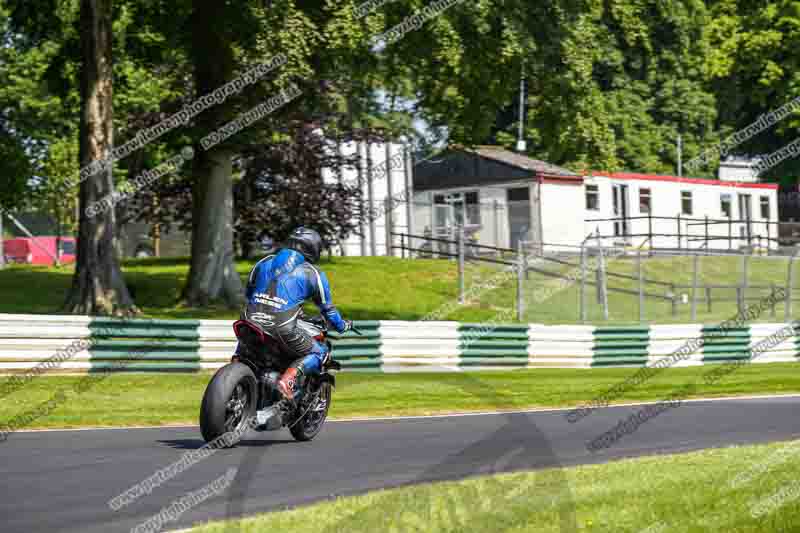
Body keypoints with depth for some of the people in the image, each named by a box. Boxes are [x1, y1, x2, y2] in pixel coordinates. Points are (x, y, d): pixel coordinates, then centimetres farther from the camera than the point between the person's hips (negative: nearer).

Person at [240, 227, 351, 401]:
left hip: (252, 320, 5)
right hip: (282, 328, -5)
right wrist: (342, 326, 36)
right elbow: (327, 308, 16)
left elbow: (248, 293, 31)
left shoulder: (265, 262, 19)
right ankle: (288, 379, -12)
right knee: (319, 353, 13)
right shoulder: (313, 274, 8)